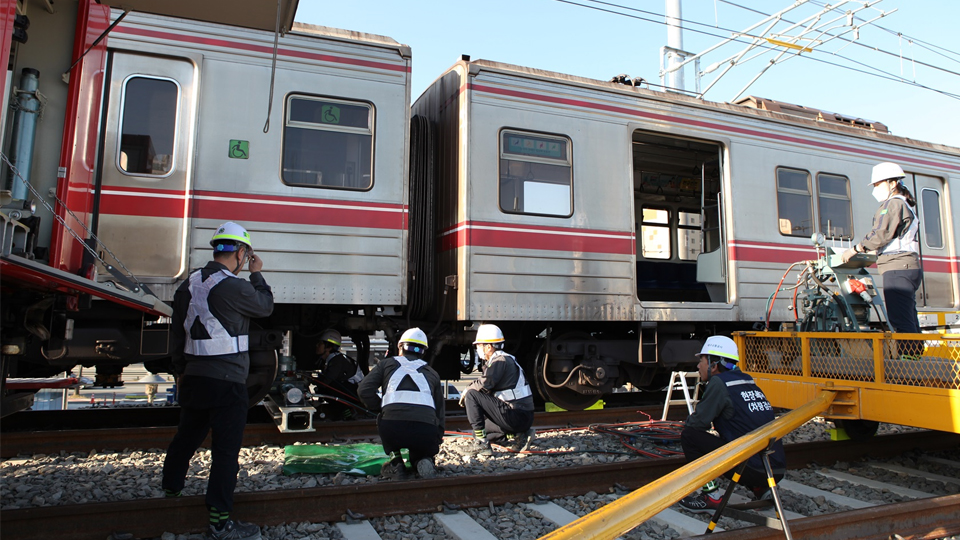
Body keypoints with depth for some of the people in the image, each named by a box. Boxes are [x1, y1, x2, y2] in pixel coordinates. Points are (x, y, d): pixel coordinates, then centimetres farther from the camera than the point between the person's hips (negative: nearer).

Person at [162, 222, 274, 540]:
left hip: (194, 379, 8)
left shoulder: (189, 284, 6)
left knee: (186, 438, 24)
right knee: (226, 450, -1)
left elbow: (178, 333, 15)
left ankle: (170, 491, 43)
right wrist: (257, 275, 12)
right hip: (227, 382, -8)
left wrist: (181, 371, 25)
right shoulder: (234, 287, -18)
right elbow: (265, 306, 0)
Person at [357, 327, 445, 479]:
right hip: (426, 431, 2)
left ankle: (395, 459, 14)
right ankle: (425, 461, -1)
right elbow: (439, 411, 28)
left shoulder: (386, 364, 20)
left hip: (392, 429, -2)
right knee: (420, 455, 33)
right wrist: (437, 441, 37)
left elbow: (365, 390, 8)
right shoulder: (432, 373, 26)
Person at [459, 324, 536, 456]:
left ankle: (481, 444, -11)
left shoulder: (501, 360, -13)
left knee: (471, 395, -11)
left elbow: (484, 384, -23)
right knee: (479, 431, 24)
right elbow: (488, 388, 18)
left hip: (516, 417, -10)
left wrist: (467, 390, -5)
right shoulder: (496, 360, 17)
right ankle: (517, 437, 8)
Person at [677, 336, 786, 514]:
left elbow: (699, 421, -10)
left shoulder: (719, 382, -9)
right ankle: (762, 489, 17)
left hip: (753, 469, -8)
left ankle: (710, 496, 1)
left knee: (690, 435, -4)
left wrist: (686, 424, 12)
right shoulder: (747, 381, 14)